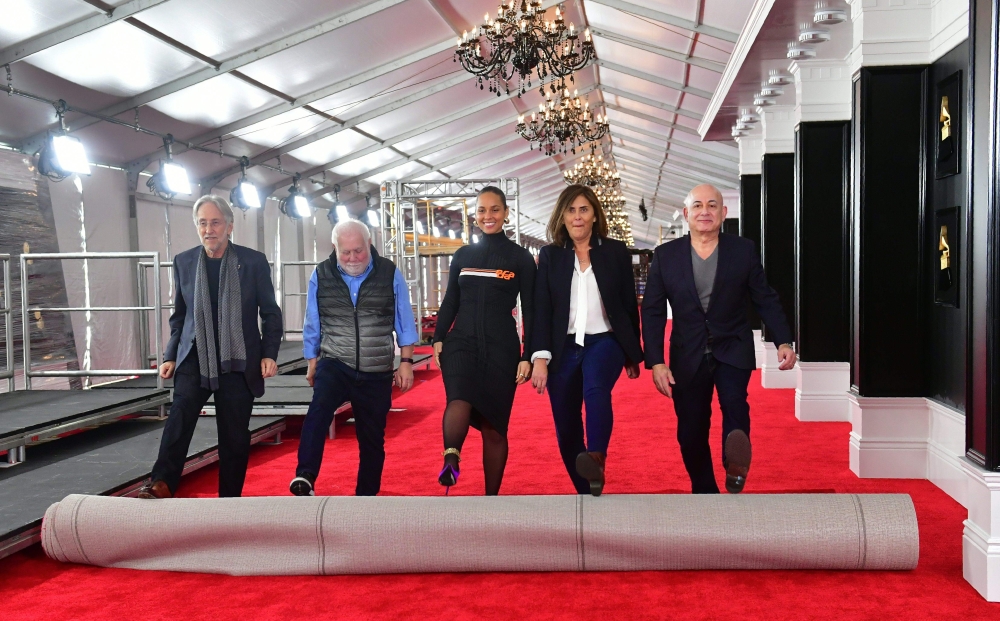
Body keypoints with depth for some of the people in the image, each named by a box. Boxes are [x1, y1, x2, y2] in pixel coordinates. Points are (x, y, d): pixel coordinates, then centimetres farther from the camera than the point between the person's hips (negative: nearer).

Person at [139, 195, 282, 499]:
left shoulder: (253, 261, -1)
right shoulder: (184, 262, 6)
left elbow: (271, 313, 3)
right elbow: (179, 315, 14)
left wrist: (269, 354, -6)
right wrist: (170, 356, 7)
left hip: (238, 362, -1)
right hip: (194, 359, 1)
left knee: (235, 434, 3)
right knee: (180, 415, -20)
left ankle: (229, 498, 14)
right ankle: (162, 484, -24)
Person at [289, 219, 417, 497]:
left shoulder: (390, 274, -3)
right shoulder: (321, 276, -1)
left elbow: (404, 323, 3)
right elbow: (312, 325, 8)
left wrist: (406, 363, 1)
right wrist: (312, 364, 12)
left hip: (376, 373, 1)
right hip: (334, 365, 0)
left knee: (372, 438, 9)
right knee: (319, 407, -30)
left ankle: (367, 495, 24)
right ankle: (305, 477, -33)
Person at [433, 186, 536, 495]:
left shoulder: (521, 258, 1)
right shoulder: (463, 255, 9)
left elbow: (530, 311, 0)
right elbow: (450, 302, 13)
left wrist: (528, 356, -6)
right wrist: (439, 339, 2)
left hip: (501, 348, -1)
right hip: (461, 342, 2)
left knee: (494, 427, 5)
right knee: (459, 403, -32)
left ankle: (492, 498, 16)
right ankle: (450, 459, -18)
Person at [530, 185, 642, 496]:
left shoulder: (616, 251, 3)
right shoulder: (550, 255, 5)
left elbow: (630, 305, 8)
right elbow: (541, 310, 1)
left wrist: (633, 354, 11)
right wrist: (540, 358, -8)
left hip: (605, 341, -2)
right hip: (564, 347, 2)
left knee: (596, 388, -35)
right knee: (566, 429, 5)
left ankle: (596, 458, -51)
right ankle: (587, 491, 21)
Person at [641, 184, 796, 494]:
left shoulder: (743, 250, 0)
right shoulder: (665, 255, -1)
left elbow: (766, 301, 4)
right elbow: (653, 312, -1)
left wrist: (783, 341, -9)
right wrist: (656, 362, -9)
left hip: (733, 351, -1)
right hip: (688, 356, 1)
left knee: (734, 402, -29)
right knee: (691, 433, 6)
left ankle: (735, 466, -13)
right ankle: (704, 491, 24)